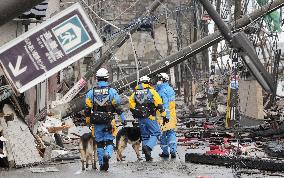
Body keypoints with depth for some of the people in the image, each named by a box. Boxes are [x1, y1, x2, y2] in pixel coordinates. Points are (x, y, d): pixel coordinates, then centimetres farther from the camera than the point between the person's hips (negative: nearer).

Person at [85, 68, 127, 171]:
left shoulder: (91, 92, 2)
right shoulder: (112, 91, -4)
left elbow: (88, 108, 5)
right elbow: (118, 107, -3)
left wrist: (88, 120, 17)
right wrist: (123, 119, 5)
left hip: (97, 121, 2)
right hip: (109, 121, -2)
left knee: (99, 143, 11)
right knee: (109, 141, 4)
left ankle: (102, 164, 13)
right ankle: (107, 155, -26)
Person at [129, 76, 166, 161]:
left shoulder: (135, 93, 12)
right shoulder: (151, 91, 0)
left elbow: (131, 106, 10)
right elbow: (159, 105, -4)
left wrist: (136, 115, 22)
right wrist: (164, 116, -1)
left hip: (140, 118, 5)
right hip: (150, 117, -5)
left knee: (144, 136, 12)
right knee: (156, 133, 1)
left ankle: (148, 156, 12)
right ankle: (148, 147, -23)